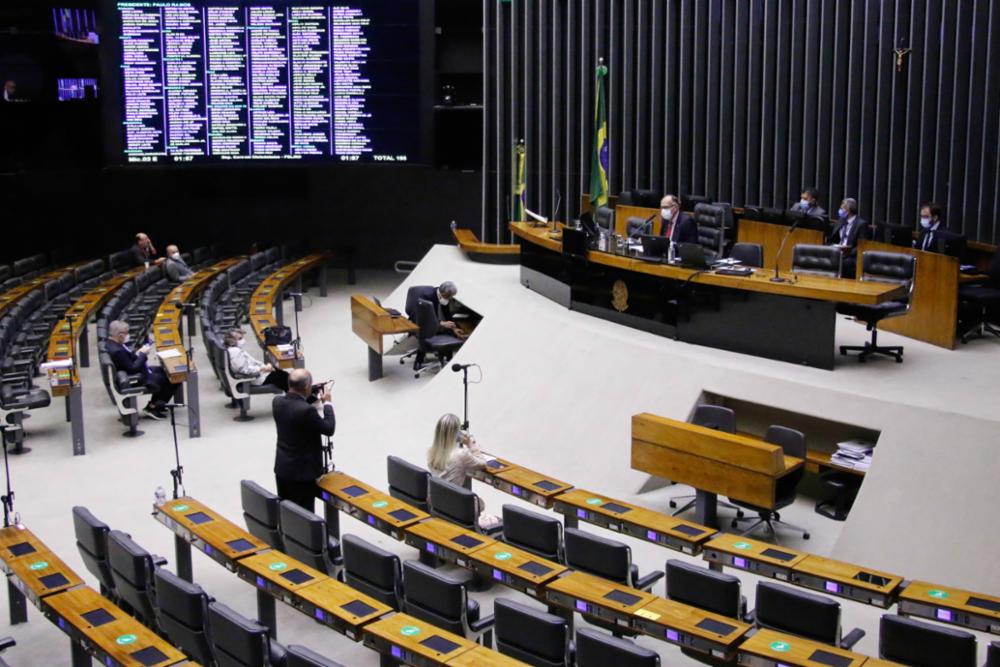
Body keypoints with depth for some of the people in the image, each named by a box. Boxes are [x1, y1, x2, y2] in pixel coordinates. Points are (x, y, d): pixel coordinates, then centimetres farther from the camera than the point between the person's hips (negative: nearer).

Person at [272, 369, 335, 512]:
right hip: (302, 472, -7)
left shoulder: (277, 401, -6)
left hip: (282, 468, 7)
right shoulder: (307, 410, -29)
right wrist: (327, 403, -4)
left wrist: (311, 397, 11)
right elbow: (329, 429, -15)